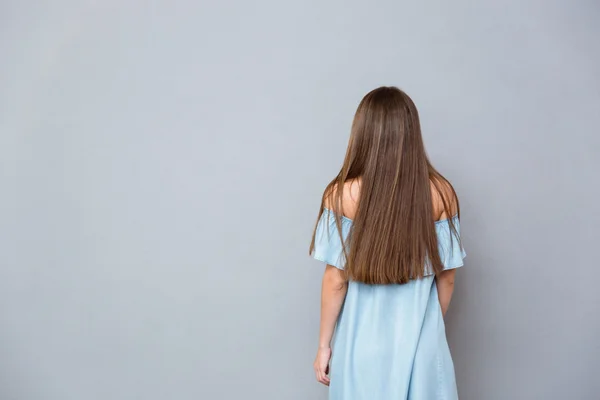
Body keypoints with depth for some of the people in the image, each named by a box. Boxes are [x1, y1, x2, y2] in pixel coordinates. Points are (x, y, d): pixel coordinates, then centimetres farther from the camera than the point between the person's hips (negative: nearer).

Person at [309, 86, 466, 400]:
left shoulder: (343, 195, -14)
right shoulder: (441, 193, -8)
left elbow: (336, 279, -10)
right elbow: (447, 277, -1)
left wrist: (324, 343, 2)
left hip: (364, 340, -1)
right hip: (421, 340, 2)